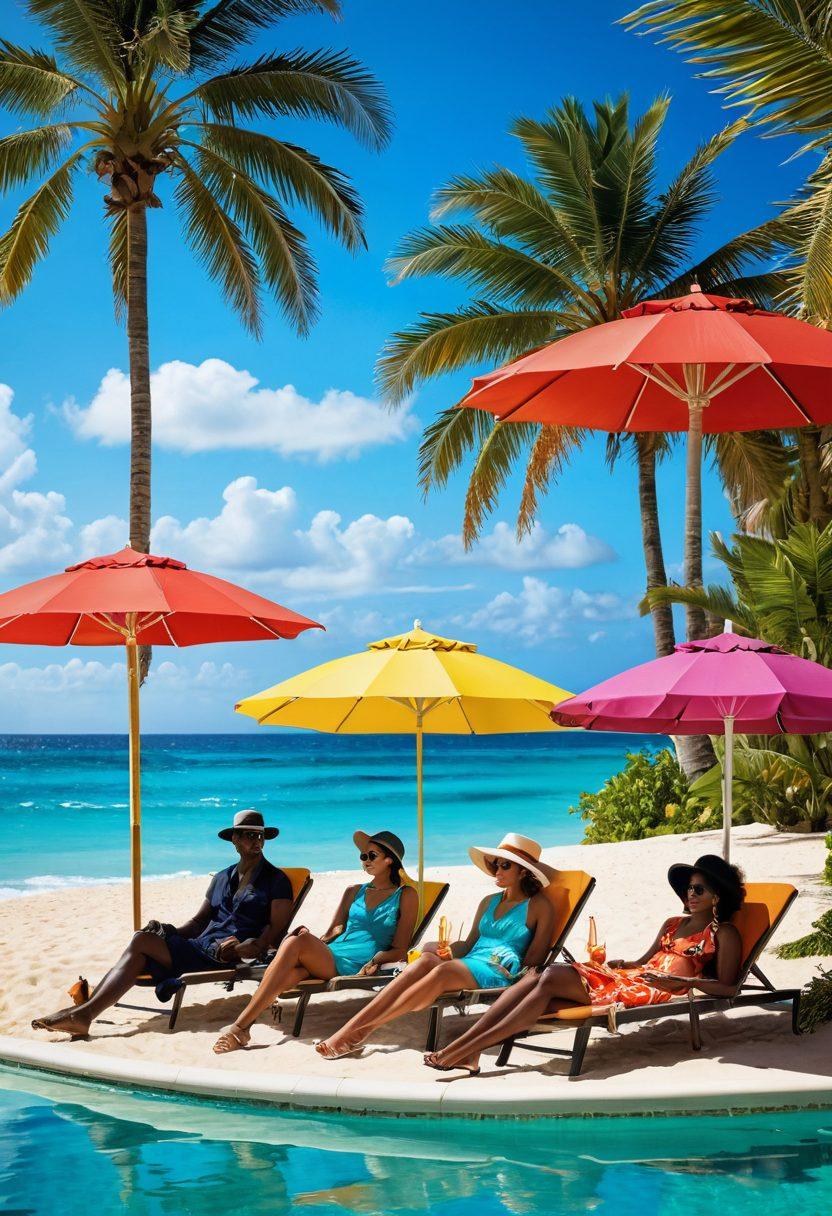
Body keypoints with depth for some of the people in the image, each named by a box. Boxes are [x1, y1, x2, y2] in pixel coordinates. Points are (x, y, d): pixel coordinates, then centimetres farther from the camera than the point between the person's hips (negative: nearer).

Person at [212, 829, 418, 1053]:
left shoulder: (405, 896, 14)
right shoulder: (354, 892, 28)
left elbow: (399, 950, 7)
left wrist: (375, 961, -14)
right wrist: (314, 945, -1)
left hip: (357, 968, -4)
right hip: (328, 958, 4)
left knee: (296, 942, -31)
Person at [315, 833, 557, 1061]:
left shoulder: (539, 906, 7)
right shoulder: (489, 902, 24)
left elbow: (535, 958, 1)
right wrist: (451, 951, -1)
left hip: (499, 974, -5)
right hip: (469, 962, 5)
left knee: (444, 971, -35)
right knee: (427, 959, -29)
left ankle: (363, 1029, -39)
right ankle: (354, 1025, -42)